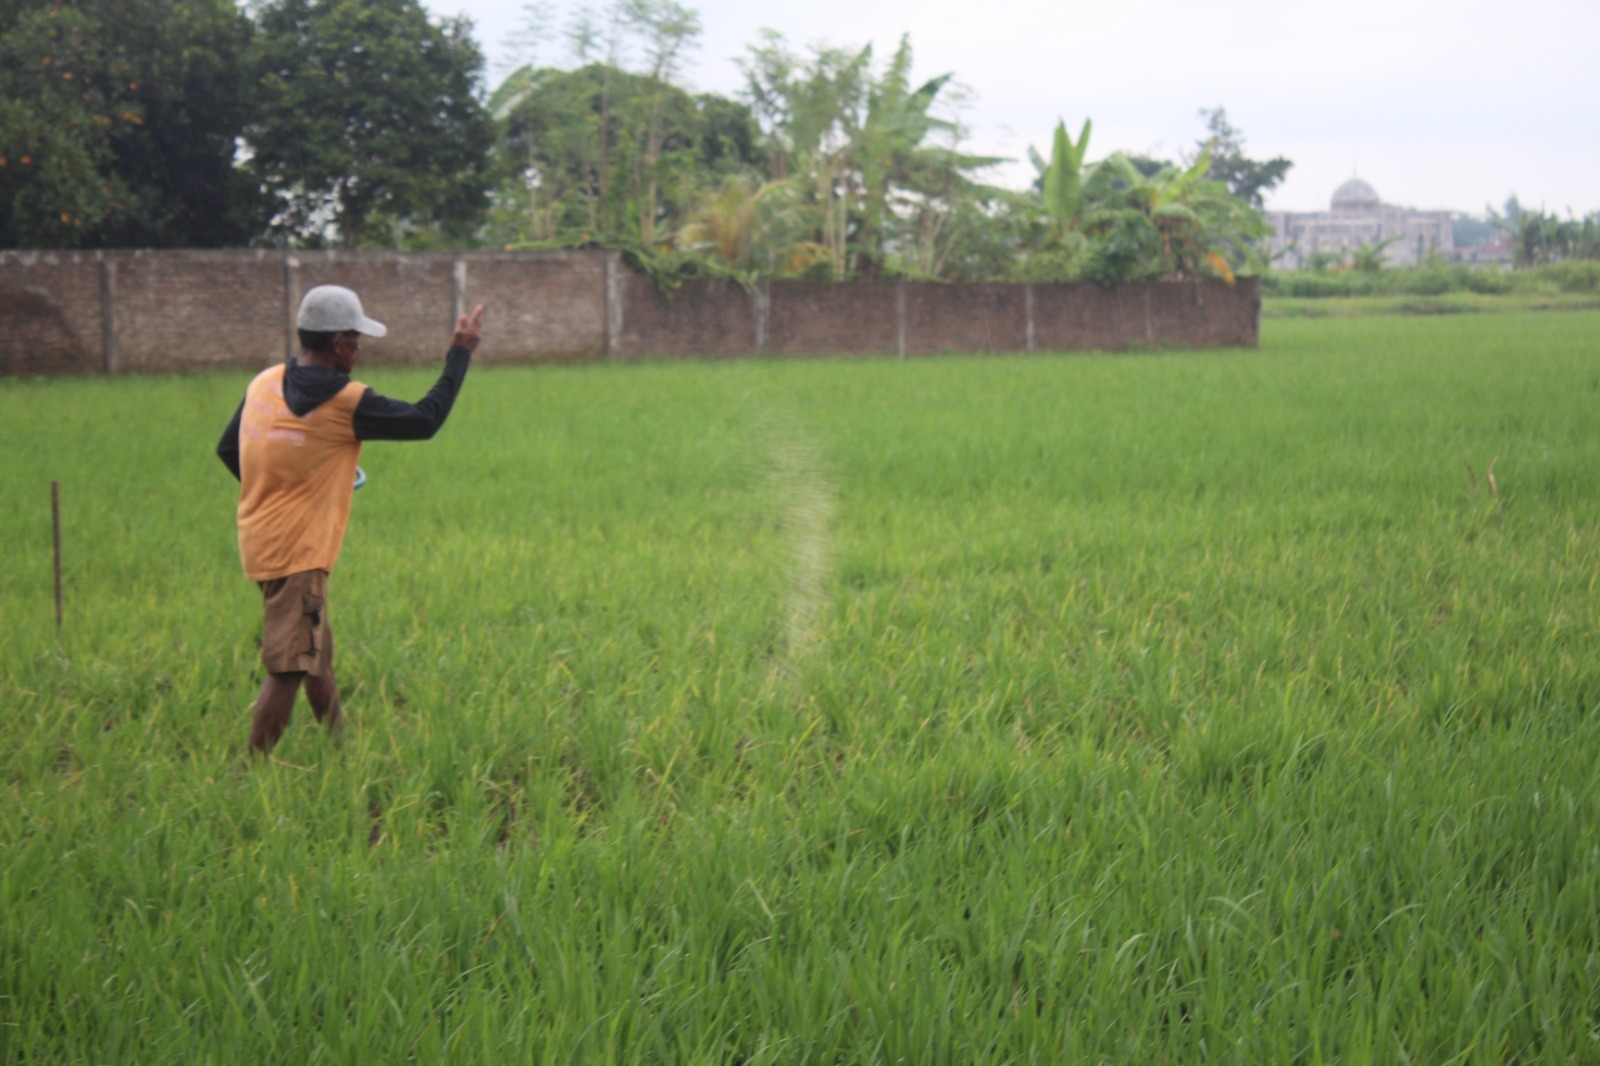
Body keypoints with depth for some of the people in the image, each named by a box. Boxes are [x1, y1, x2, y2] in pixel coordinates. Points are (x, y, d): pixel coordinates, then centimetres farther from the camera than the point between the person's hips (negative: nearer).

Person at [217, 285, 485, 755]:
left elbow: (227, 448, 15)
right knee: (287, 671, -7)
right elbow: (425, 419, -8)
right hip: (296, 552, -9)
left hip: (262, 537, 9)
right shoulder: (346, 402, -16)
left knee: (317, 659, 20)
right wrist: (461, 353, 1)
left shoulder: (265, 383, 6)